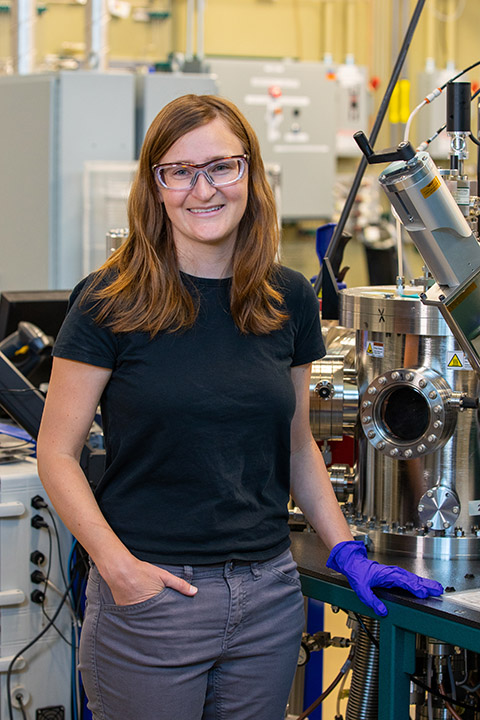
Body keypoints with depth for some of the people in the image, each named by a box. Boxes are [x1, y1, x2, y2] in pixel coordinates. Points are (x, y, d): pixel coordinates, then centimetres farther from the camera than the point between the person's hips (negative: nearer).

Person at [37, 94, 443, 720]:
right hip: (148, 596, -4)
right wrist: (117, 565, -17)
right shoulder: (112, 303, -7)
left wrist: (348, 552, 6)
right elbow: (57, 455, -6)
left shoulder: (289, 299, 6)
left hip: (269, 595, 4)